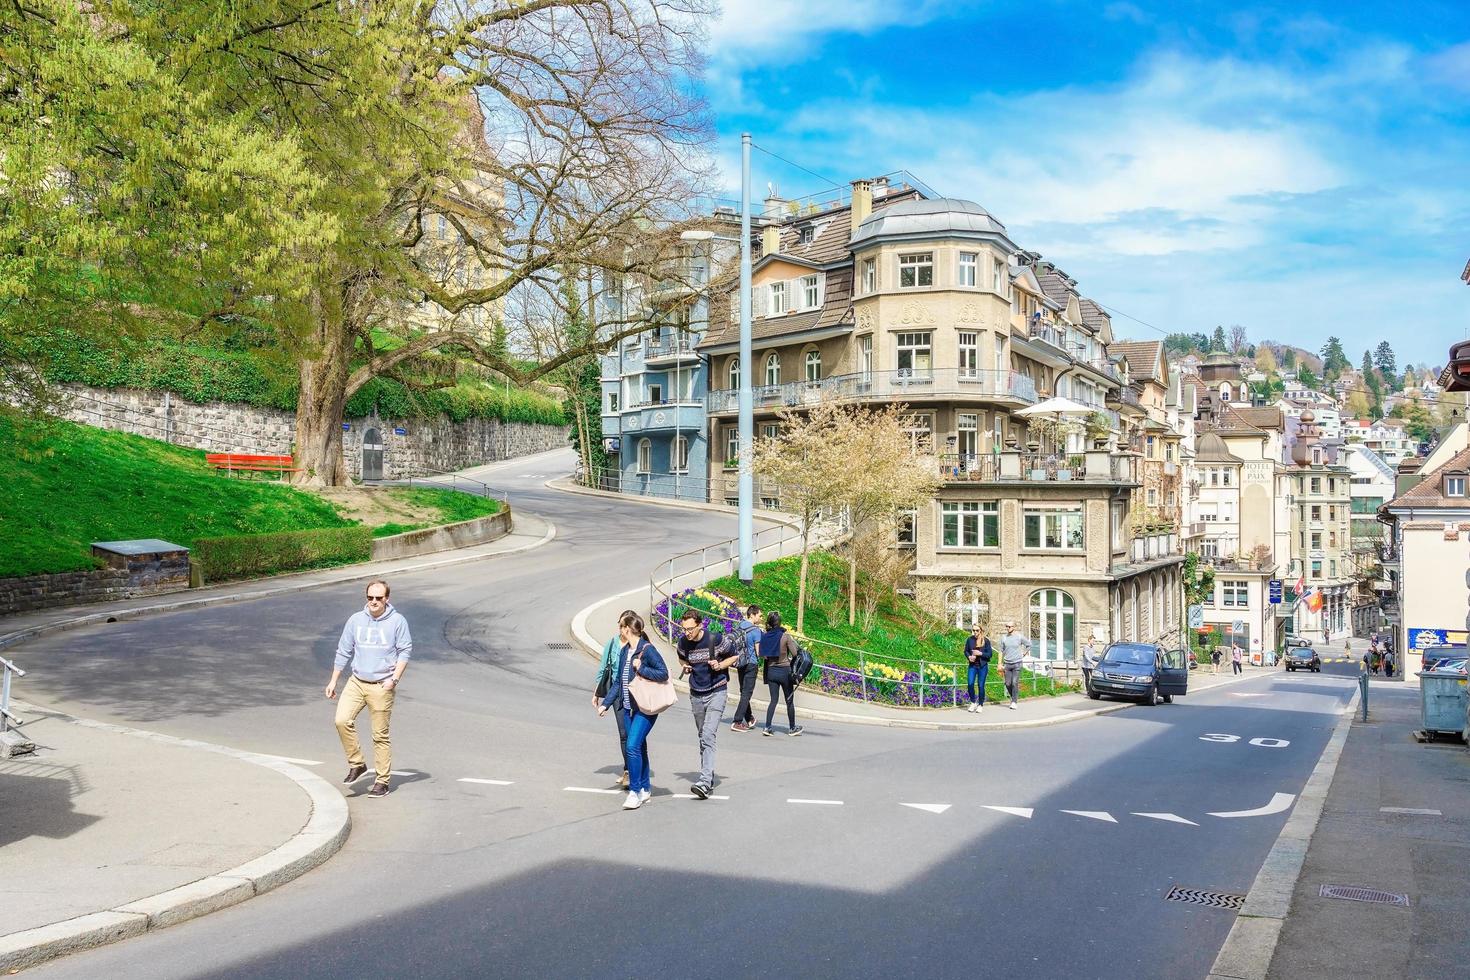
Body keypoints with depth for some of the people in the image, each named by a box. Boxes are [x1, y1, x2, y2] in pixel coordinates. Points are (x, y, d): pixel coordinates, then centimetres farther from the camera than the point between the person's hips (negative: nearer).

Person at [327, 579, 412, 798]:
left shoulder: (397, 621, -3)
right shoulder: (356, 620, 7)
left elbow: (405, 651, -2)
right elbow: (343, 652, 13)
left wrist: (394, 678, -13)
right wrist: (333, 681, 12)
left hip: (382, 686, -4)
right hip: (356, 682, 4)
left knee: (380, 735, 0)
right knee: (342, 720, -15)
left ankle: (382, 781, 11)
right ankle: (357, 764, 4)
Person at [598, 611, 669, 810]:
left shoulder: (647, 649, -13)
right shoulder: (624, 651, 10)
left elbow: (664, 673, -15)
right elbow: (617, 681, 15)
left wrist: (641, 668, -18)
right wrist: (605, 703, 10)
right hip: (628, 708, 8)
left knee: (633, 746, -16)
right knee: (639, 748, 13)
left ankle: (635, 791, -9)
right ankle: (645, 789, 23)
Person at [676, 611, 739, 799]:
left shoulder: (716, 640, -15)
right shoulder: (683, 643, -2)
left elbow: (735, 655, 0)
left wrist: (720, 665, -16)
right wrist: (685, 666, -1)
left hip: (716, 693, -5)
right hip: (696, 695, 5)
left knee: (708, 736, -18)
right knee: (702, 737, 14)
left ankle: (705, 782, -26)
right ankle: (709, 778, 27)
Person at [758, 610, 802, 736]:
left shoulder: (764, 636, -4)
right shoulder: (786, 636, -15)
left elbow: (762, 655, 1)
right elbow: (795, 654, -13)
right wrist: (794, 641, 3)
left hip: (770, 671, 4)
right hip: (785, 671, -4)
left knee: (773, 699, 10)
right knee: (789, 701, 11)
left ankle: (767, 727, -1)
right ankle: (792, 728, 22)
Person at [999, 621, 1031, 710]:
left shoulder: (1019, 637, -2)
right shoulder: (1004, 638, 5)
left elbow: (1029, 645, 12)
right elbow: (1001, 651, 9)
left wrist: (1023, 654, 7)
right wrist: (1000, 664, 5)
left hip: (1017, 663, -3)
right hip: (1007, 663, 3)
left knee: (1015, 683, -7)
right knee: (1008, 684, 4)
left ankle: (1014, 702, -1)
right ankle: (1014, 697, 27)